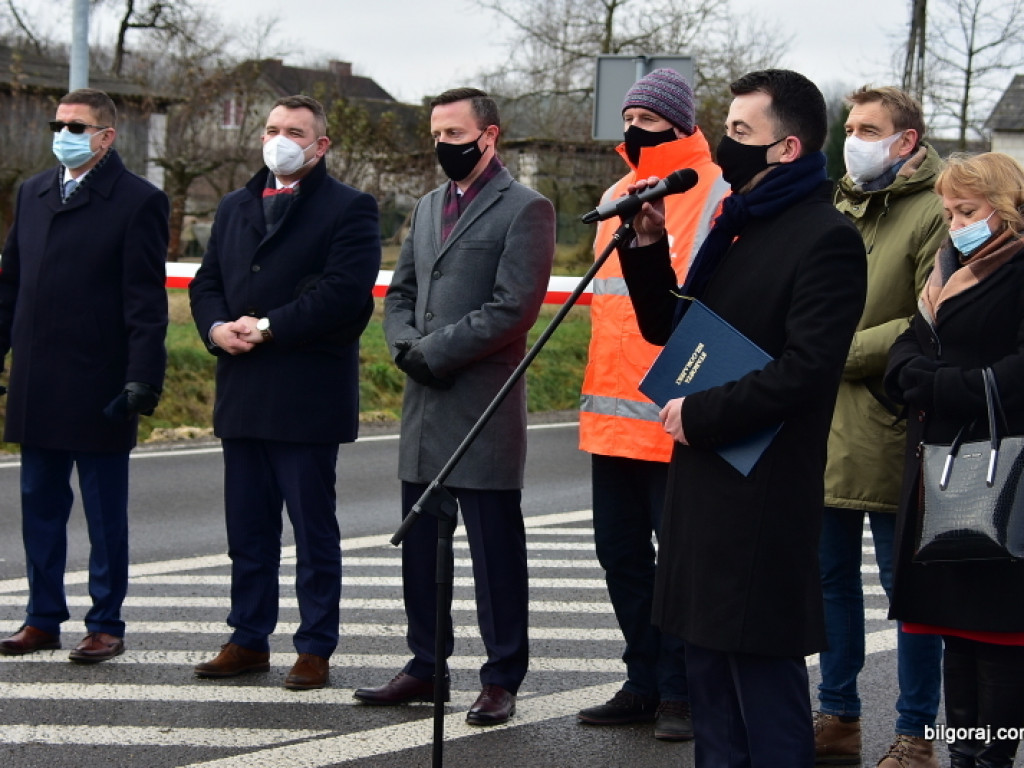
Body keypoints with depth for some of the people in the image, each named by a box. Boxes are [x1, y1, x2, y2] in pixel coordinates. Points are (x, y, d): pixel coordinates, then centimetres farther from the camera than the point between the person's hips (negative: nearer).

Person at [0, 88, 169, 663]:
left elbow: (146, 304, -9)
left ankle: (107, 626, 12)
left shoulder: (138, 201, -6)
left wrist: (142, 380, -15)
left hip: (99, 389, -6)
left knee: (106, 514, 4)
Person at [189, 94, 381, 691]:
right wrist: (217, 327, -4)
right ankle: (249, 640, 19)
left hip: (308, 396, -6)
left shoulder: (349, 209, -2)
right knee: (248, 530, 11)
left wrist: (269, 327, -16)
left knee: (315, 531, 0)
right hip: (242, 395, 6)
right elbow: (207, 282, 17)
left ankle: (316, 649, 6)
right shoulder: (236, 207, 19)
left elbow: (344, 291, -14)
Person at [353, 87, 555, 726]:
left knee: (495, 549, -1)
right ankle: (426, 668, 22)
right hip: (424, 408, 8)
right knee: (420, 546, 12)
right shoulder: (429, 207, 19)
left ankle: (502, 680, 6)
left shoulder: (524, 210, -6)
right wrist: (405, 346, -1)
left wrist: (433, 353, -14)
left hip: (483, 409, -8)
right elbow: (401, 293, 20)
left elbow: (512, 309, -15)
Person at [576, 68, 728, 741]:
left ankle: (680, 692, 9)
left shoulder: (719, 195, -7)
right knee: (620, 551, 12)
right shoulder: (617, 197, 15)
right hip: (613, 412, 8)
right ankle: (644, 684, 23)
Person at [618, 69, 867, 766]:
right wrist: (648, 249, 6)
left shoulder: (825, 238, -13)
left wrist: (699, 415, -16)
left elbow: (804, 371, -22)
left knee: (764, 680, -5)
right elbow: (669, 330, 21)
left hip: (762, 495, -10)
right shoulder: (738, 227, 16)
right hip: (704, 485, 10)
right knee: (710, 673, 15)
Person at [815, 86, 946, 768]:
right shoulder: (840, 209, 17)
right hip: (826, 430, 8)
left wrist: (839, 351, -15)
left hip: (890, 433, -8)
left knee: (906, 584, 0)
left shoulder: (935, 213, -9)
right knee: (833, 576, 14)